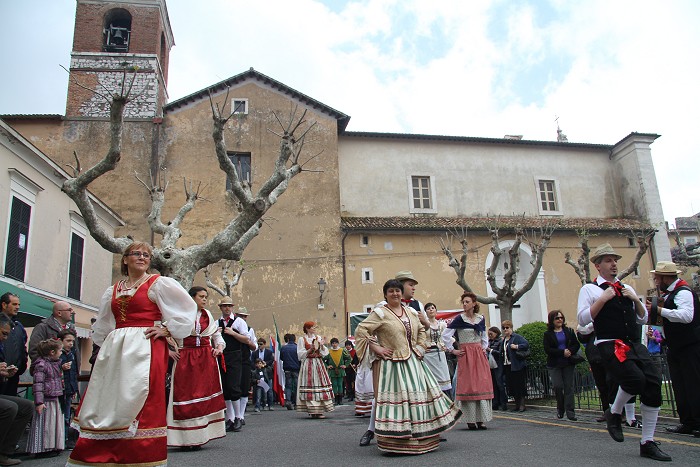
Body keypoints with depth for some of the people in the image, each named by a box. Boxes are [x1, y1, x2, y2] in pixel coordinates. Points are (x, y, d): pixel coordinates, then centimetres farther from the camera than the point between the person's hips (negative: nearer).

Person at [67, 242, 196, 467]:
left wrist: (167, 330, -5)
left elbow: (187, 308, -1)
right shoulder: (113, 290, 18)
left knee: (138, 404, -9)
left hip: (146, 349, -5)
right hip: (114, 351, 6)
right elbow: (102, 326, 29)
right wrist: (109, 343, 15)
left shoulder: (159, 284, 3)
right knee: (107, 403, 4)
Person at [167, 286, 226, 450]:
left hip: (206, 359, 4)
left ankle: (198, 437, 11)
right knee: (185, 395, -5)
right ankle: (186, 438, 1)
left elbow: (217, 335, 22)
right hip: (185, 359, -4)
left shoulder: (208, 315, 13)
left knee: (204, 396, 3)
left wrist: (219, 347, 5)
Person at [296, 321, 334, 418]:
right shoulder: (302, 339, 1)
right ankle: (312, 411, -2)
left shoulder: (319, 338, 12)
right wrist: (310, 350, -13)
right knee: (310, 386, -8)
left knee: (320, 384, -2)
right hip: (308, 365, -4)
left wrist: (322, 346, -7)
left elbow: (325, 353, 11)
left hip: (318, 364, 4)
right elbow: (300, 354, -3)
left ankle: (319, 411, 3)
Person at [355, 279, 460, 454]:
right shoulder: (380, 313, -6)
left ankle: (423, 439, 23)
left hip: (412, 361, 7)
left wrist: (420, 347, 12)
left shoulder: (411, 312, 14)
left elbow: (421, 330, 28)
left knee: (418, 396, 10)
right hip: (391, 364, -6)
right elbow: (361, 330, -12)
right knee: (395, 398, -7)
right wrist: (377, 349, -14)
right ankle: (396, 441, 0)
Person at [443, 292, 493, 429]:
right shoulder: (459, 319, -5)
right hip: (465, 356, -4)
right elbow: (445, 335, -6)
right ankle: (470, 420, 3)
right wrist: (452, 350, -5)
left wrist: (484, 348, 12)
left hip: (480, 355, 4)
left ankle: (480, 419, 10)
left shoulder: (481, 319, 9)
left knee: (482, 385, 2)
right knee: (468, 386, -3)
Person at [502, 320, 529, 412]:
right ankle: (517, 404, 20)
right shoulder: (503, 340, 16)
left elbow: (526, 344, -18)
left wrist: (516, 346, -20)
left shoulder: (517, 337, -6)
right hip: (507, 366, 8)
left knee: (520, 385, -2)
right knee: (511, 386, 9)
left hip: (517, 366, -8)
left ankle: (522, 404, 7)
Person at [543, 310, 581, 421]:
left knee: (569, 387, -1)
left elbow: (577, 344, 5)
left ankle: (570, 411, 1)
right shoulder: (547, 334, 2)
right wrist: (562, 352, -16)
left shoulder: (569, 331, 10)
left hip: (568, 363, 2)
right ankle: (560, 408, 13)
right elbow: (547, 350, -8)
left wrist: (570, 351, -15)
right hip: (554, 365, -2)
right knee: (558, 386, -9)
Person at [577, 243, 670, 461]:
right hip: (610, 345, -6)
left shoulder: (627, 288, 21)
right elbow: (582, 319, -8)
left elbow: (643, 319, 22)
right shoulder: (590, 289, 2)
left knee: (654, 383, -4)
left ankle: (648, 443, 9)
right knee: (635, 379, -27)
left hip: (634, 344, 7)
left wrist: (636, 299, 5)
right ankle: (614, 413, 5)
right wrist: (603, 299, -12)